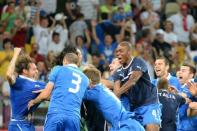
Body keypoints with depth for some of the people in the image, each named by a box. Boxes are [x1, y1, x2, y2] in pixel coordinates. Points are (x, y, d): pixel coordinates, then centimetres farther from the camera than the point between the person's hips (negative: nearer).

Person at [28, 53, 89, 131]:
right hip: (74, 117, 3)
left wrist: (33, 102, 28)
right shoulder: (85, 79, 23)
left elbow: (45, 95, 7)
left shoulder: (58, 69, 11)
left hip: (56, 114, -3)